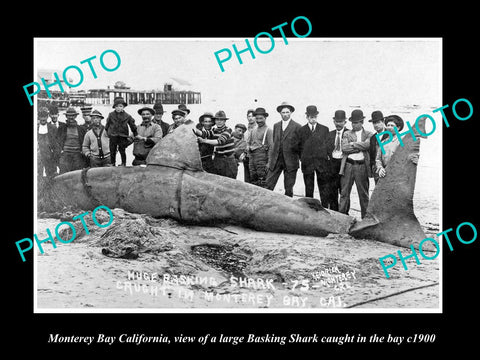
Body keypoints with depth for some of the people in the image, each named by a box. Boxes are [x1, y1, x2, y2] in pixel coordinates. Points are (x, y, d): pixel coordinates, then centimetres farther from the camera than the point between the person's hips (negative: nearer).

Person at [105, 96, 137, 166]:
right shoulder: (111, 115, 1)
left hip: (123, 136, -1)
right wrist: (107, 132, 14)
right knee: (112, 151, 7)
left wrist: (135, 135, 9)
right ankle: (112, 164, 19)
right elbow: (107, 125, 12)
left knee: (122, 150, 0)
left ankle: (123, 163, 14)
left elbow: (133, 126, 7)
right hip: (113, 135, 1)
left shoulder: (127, 116, -1)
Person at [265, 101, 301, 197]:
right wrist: (270, 159, 11)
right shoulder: (276, 126, 13)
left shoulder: (297, 127, -3)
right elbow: (274, 143, 15)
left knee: (288, 188, 3)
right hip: (276, 160, 4)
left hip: (290, 162, -4)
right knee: (268, 185, -1)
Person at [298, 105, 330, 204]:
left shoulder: (324, 129, 7)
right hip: (307, 163, 0)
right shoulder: (301, 130, 7)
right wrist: (302, 158, 4)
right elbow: (299, 147, 10)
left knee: (324, 188, 1)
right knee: (308, 189, 6)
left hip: (322, 162, 0)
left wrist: (326, 156, 3)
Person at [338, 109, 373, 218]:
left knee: (363, 193, 4)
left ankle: (365, 217, 13)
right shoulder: (347, 134, 11)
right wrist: (360, 147, -8)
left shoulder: (368, 134, 9)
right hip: (348, 165, 1)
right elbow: (344, 148, -5)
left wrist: (352, 144, -8)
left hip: (362, 166, -1)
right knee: (344, 192, 2)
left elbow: (367, 145, -12)